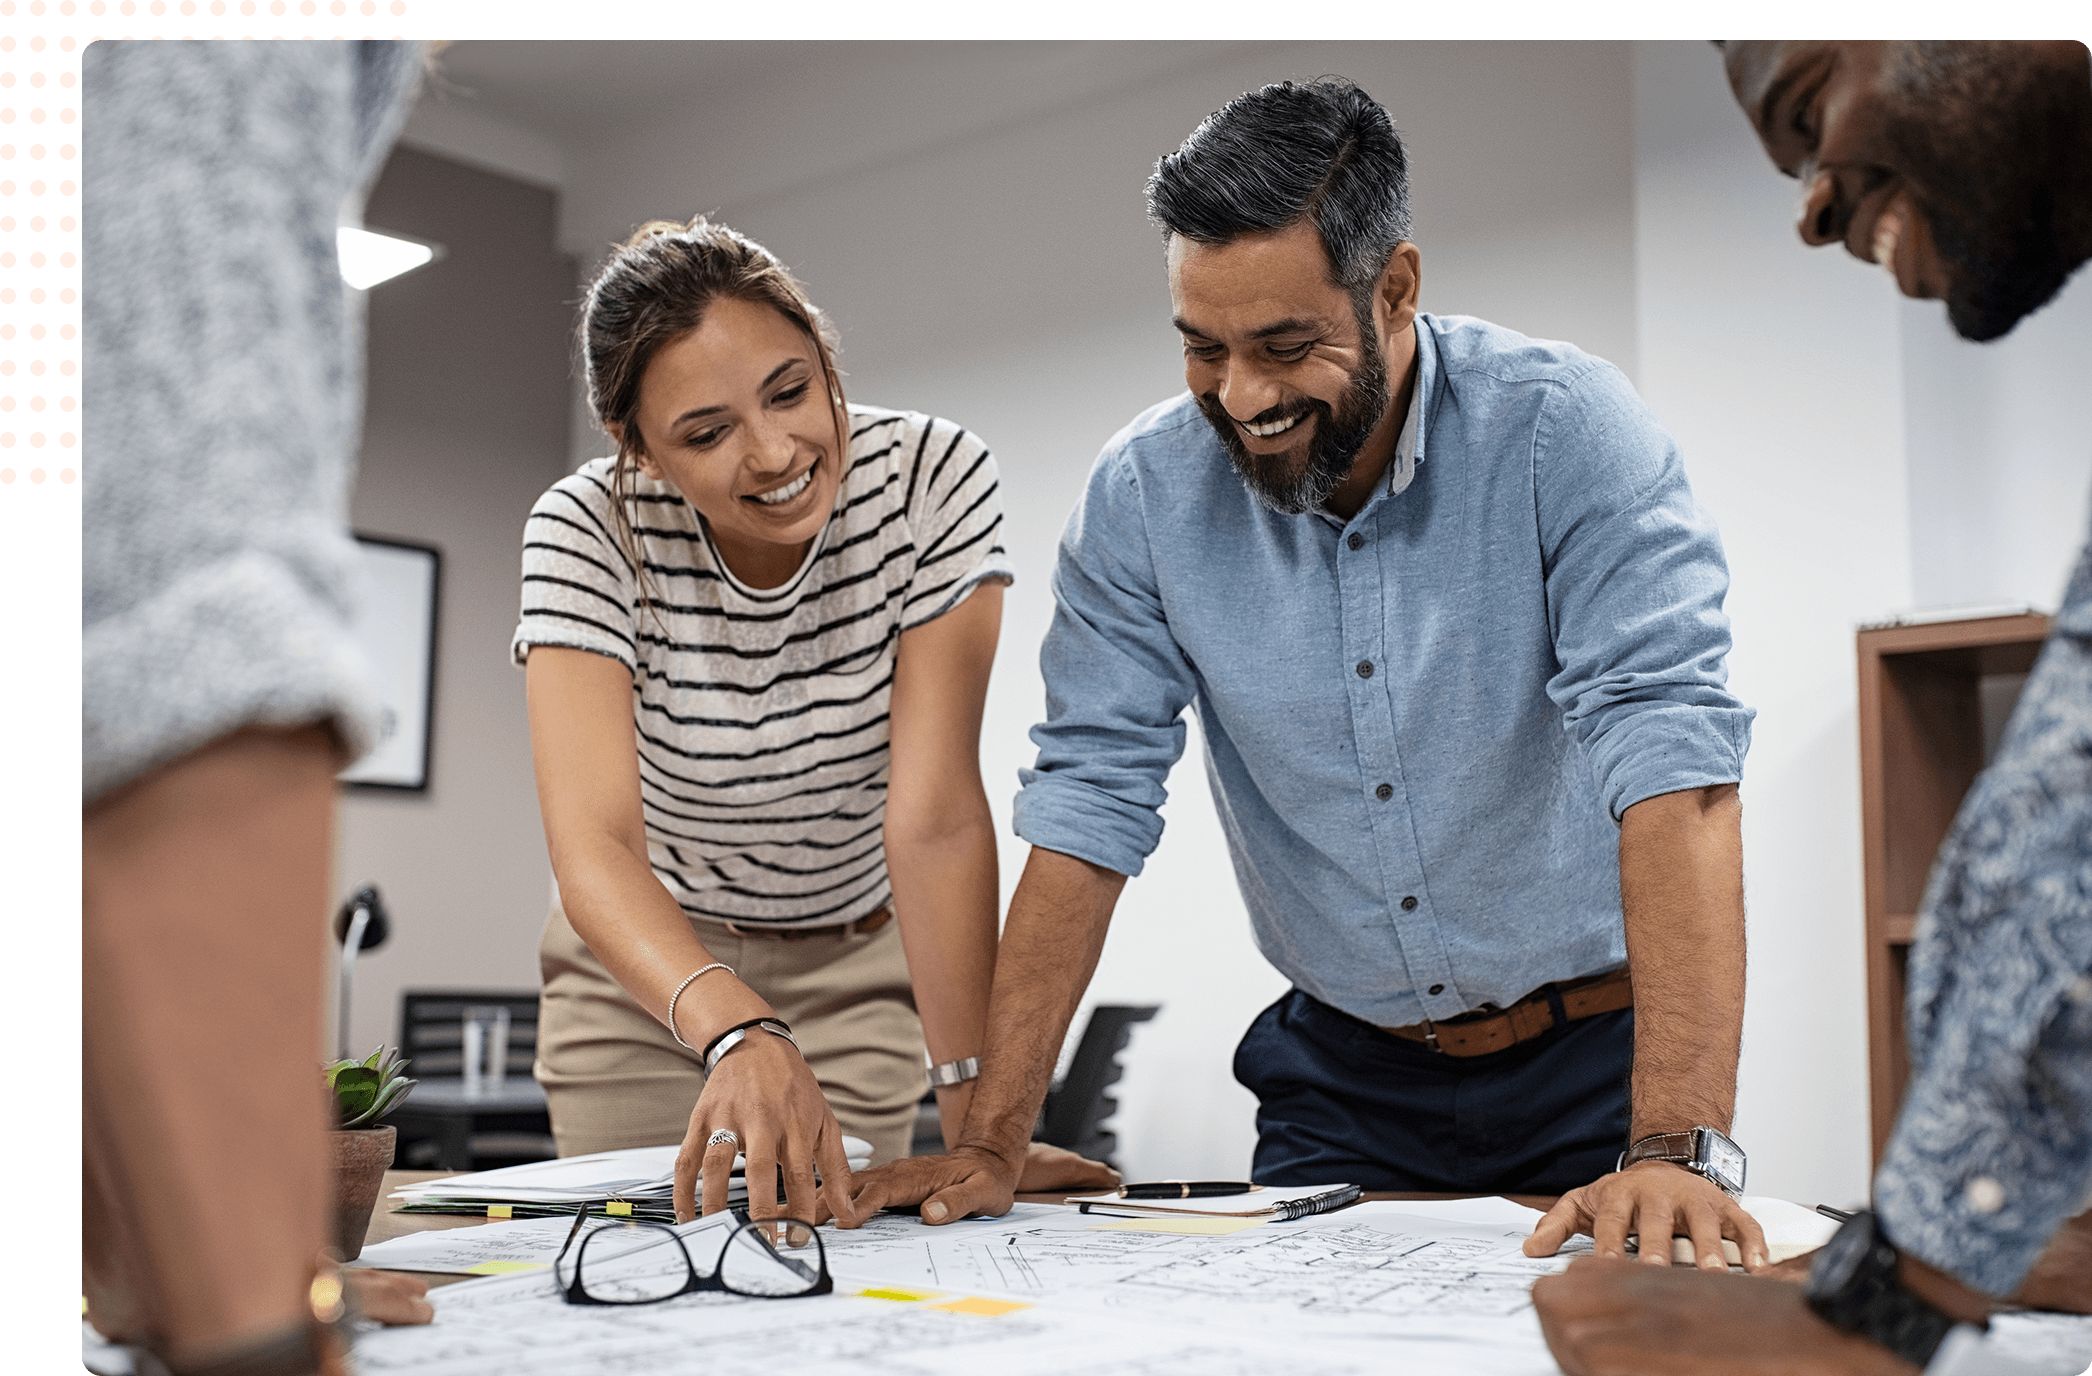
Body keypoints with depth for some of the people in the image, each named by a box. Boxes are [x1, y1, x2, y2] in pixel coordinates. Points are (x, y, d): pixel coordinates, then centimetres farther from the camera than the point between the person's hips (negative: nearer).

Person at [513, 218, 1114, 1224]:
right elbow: (592, 843, -37)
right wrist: (737, 1032, -57)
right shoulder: (585, 530, -26)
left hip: (855, 964, 0)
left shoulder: (932, 480, -25)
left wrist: (975, 1112, -34)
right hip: (644, 965, 0)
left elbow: (936, 813, -29)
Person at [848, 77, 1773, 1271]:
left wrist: (1678, 1149, -34)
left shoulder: (1566, 433, -15)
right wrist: (994, 1143, -10)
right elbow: (1090, 807, -5)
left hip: (1596, 1058, -2)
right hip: (1347, 1077, 3)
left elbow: (1669, 764, -24)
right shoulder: (1143, 492, -6)